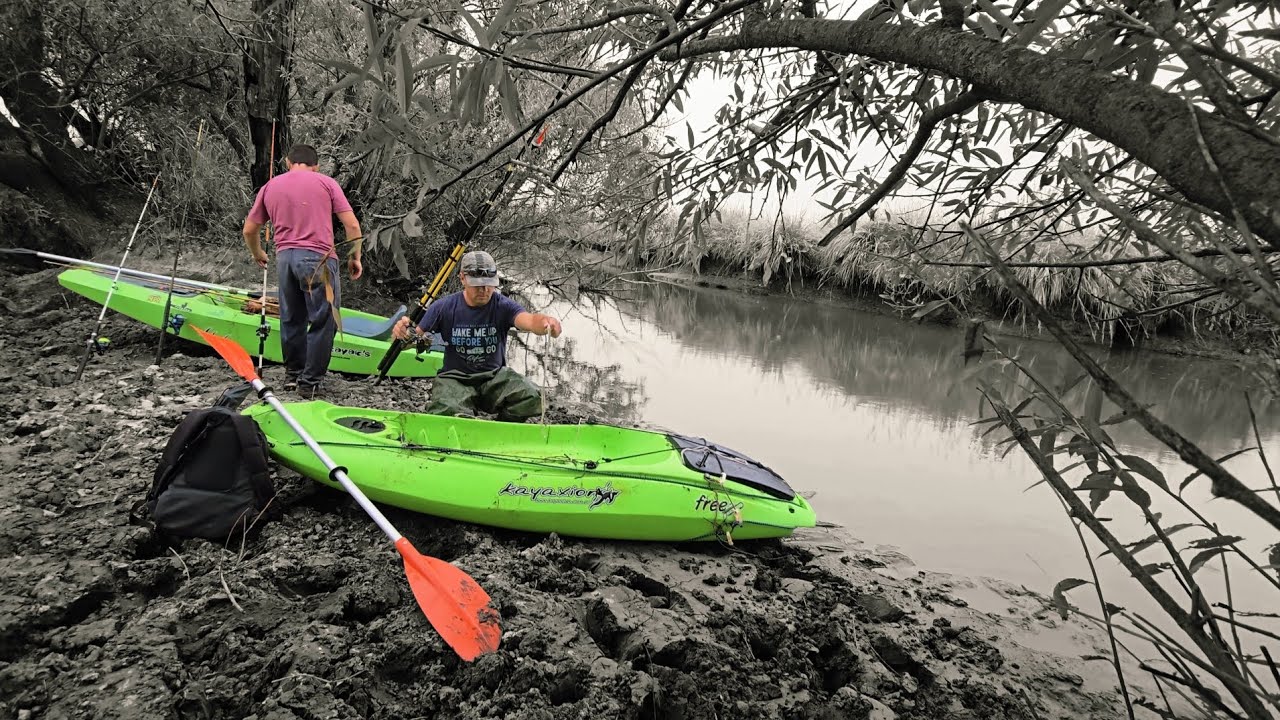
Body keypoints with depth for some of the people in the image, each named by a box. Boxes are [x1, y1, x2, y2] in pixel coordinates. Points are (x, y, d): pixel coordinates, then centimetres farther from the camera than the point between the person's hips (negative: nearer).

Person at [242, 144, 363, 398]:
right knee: (323, 322, 3)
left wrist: (257, 254, 39)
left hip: (285, 258, 5)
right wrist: (355, 257, 9)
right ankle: (309, 383, 4)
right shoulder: (326, 182, 6)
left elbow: (249, 230, 21)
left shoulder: (270, 186, 17)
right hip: (318, 259, -4)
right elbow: (352, 225, -1)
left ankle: (292, 374, 29)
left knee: (291, 320, 18)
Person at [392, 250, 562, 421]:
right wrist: (402, 332, -27)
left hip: (495, 375, 1)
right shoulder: (444, 307, -4)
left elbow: (529, 320, -29)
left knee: (532, 397, -26)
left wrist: (545, 322, -55)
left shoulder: (503, 306, -7)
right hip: (455, 378, -1)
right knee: (446, 411, -34)